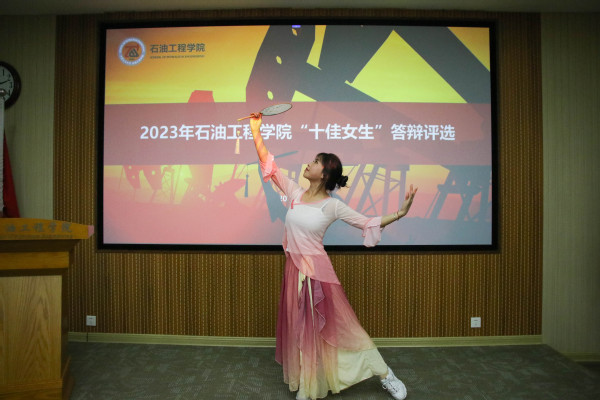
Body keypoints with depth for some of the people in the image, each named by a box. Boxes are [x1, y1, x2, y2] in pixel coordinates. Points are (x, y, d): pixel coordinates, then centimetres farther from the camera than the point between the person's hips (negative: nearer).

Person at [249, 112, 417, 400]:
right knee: (300, 329, 15)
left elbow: (367, 223, -6)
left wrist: (398, 214, -18)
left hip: (317, 270, -4)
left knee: (337, 325, 4)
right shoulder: (295, 193, 2)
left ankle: (384, 374, 24)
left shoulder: (332, 206, -8)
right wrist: (256, 131, 2)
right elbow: (269, 166, 4)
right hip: (294, 269, 4)